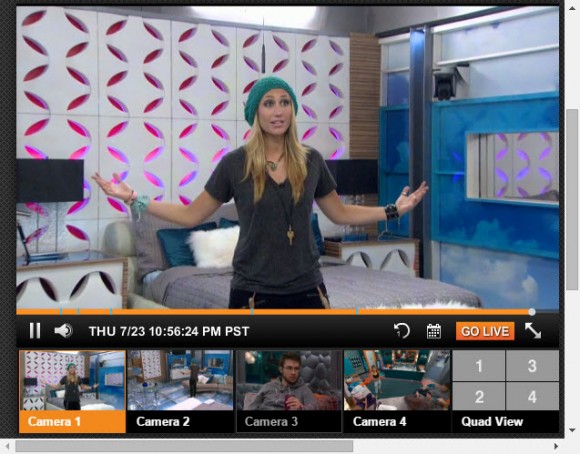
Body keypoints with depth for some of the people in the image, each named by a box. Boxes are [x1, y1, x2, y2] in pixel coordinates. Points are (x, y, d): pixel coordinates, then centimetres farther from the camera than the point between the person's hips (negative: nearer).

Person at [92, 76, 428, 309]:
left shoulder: (311, 161, 3)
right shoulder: (235, 163, -4)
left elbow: (340, 214, 15)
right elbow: (192, 215, 3)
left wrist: (394, 210, 10)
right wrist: (135, 200, -4)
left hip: (307, 289, 2)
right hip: (254, 292, -2)